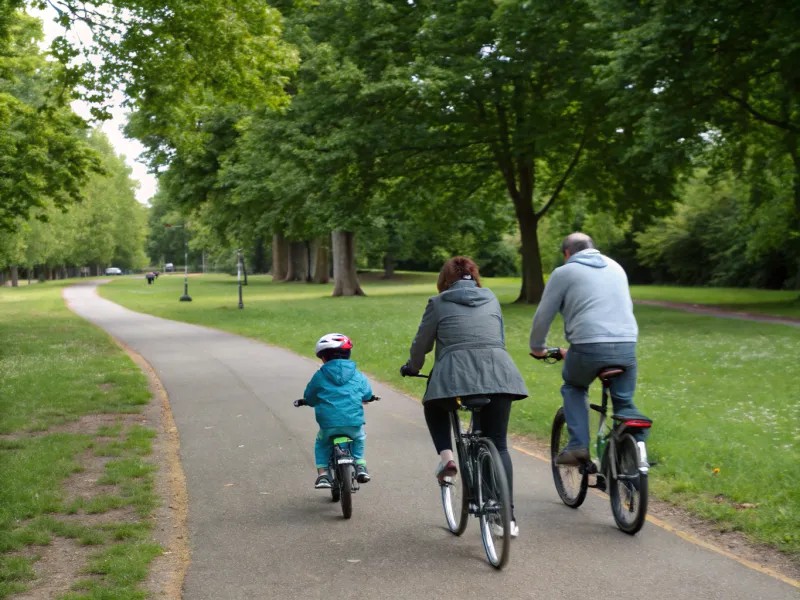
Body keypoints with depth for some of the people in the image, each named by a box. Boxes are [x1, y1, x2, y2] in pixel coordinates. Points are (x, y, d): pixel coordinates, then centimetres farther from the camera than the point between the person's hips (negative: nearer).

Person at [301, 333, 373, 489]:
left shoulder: (319, 377, 2)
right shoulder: (357, 376, 8)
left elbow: (309, 398, 11)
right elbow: (367, 395, 21)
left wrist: (306, 401, 35)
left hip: (329, 424, -2)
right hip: (354, 423, 2)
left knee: (321, 444, 27)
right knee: (359, 438, 34)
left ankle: (322, 473, 13)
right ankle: (360, 466, 20)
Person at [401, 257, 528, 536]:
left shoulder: (438, 303, 13)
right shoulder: (491, 300, 23)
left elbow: (421, 344, 17)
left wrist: (412, 368, 36)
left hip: (455, 374, -2)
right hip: (498, 372, 3)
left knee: (435, 408, 30)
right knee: (498, 445, 11)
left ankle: (446, 456, 6)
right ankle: (508, 517, 6)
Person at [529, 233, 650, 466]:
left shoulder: (564, 273, 8)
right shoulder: (616, 267, 24)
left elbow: (543, 315, 9)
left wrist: (537, 348, 24)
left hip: (589, 345, -4)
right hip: (626, 346, 4)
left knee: (573, 387, 22)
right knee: (625, 402, 17)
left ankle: (578, 446, 9)